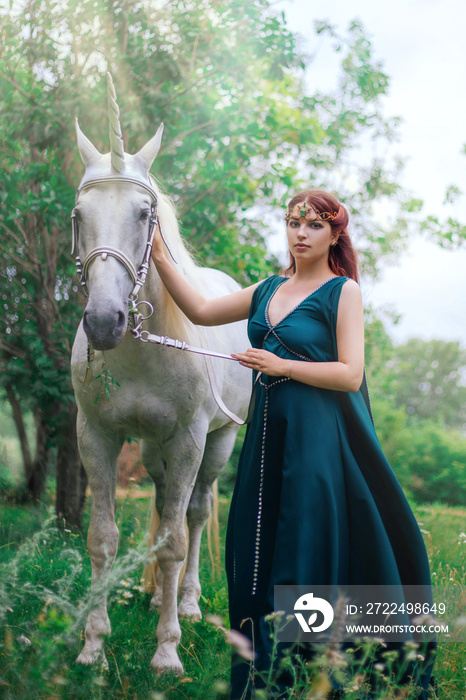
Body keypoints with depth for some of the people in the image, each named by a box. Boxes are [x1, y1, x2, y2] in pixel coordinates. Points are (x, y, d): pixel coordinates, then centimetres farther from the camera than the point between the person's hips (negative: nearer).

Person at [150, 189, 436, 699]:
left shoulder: (343, 291, -4)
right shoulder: (268, 291, 14)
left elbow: (350, 374, -12)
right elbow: (201, 312, 16)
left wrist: (281, 365, -16)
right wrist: (159, 258, 10)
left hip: (318, 437, -6)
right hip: (268, 432, 7)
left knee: (308, 553, -3)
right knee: (257, 551, 8)